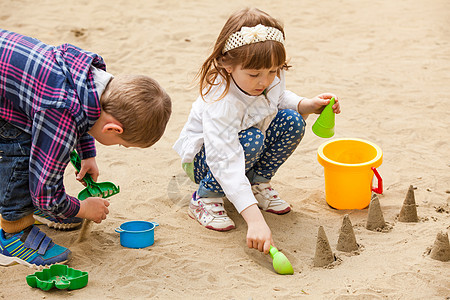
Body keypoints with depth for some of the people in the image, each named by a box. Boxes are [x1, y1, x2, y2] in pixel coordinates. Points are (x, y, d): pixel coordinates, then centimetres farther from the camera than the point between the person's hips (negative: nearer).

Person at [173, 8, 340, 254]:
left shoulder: (272, 77, -18)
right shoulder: (219, 104, -40)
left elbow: (279, 98, 10)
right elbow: (226, 164, -46)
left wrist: (308, 105, -13)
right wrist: (255, 220, -55)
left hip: (249, 146, 6)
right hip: (203, 157, -6)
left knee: (292, 122, -18)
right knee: (250, 140, -36)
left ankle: (258, 183, 3)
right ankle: (206, 198, -13)